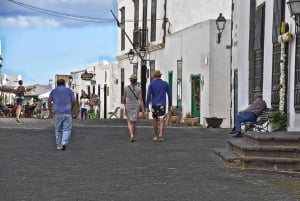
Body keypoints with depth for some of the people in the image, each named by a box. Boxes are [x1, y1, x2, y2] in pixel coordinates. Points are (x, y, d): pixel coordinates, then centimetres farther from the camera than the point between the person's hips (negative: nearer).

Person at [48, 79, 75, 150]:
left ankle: (58, 145, 14)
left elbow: (49, 101, 0)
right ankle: (64, 143, -17)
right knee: (67, 129, 2)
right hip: (67, 112, -1)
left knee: (58, 130, 11)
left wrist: (50, 111, 6)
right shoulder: (69, 90, 8)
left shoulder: (53, 91, 9)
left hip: (57, 113, 2)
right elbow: (73, 101, 5)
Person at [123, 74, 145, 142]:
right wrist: (143, 109, -8)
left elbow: (124, 98, 2)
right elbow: (140, 99, -11)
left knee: (129, 122, 3)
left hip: (128, 106, -1)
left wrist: (125, 105, 21)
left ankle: (131, 135, -20)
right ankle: (133, 136, 24)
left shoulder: (126, 88, -8)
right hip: (136, 106, 1)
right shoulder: (139, 89, -7)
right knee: (134, 121, 17)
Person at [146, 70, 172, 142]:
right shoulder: (165, 84, 4)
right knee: (161, 120, -5)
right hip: (162, 105, 0)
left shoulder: (151, 84, -1)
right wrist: (170, 105, 13)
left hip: (154, 105, 0)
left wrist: (147, 106, -4)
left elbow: (148, 96, -7)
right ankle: (160, 134, -26)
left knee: (155, 120, 14)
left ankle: (156, 136, 20)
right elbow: (169, 95, 5)